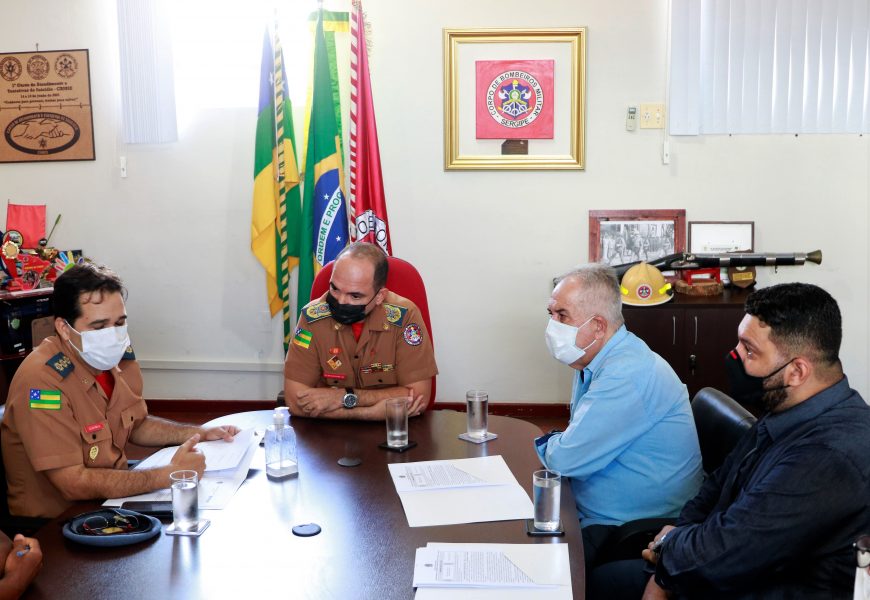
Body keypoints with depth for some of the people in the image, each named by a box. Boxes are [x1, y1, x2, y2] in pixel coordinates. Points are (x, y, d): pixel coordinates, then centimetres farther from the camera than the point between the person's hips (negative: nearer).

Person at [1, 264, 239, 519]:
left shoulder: (118, 357, -2)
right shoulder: (42, 381, -25)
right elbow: (74, 483, -27)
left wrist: (200, 433, 3)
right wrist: (169, 474, -25)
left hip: (112, 496, 7)